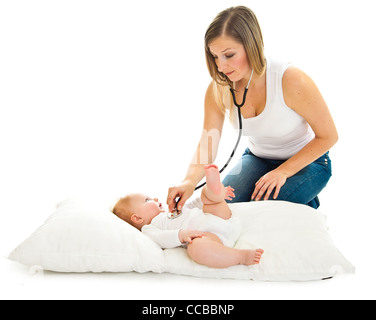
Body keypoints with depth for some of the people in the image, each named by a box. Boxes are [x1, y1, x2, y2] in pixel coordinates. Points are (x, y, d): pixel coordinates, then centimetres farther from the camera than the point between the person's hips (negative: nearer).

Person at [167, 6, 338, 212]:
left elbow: (328, 136, -19)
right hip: (258, 158, 5)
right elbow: (206, 145, -17)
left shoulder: (291, 81, -30)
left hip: (306, 161, -4)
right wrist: (190, 181, -37)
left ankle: (307, 206, 7)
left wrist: (283, 172, -24)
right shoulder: (218, 89, -16)